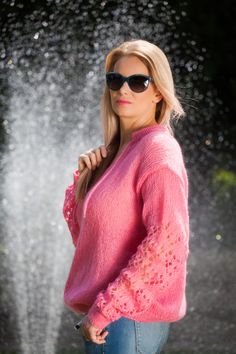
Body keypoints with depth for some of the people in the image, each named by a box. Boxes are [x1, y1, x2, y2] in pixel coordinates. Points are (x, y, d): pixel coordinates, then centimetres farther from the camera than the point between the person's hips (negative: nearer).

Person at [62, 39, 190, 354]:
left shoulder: (158, 150, -13)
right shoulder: (112, 152, 12)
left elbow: (166, 244, -22)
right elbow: (80, 225, 18)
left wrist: (103, 309, -19)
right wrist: (84, 175, 1)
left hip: (131, 318, -8)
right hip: (100, 319, 8)